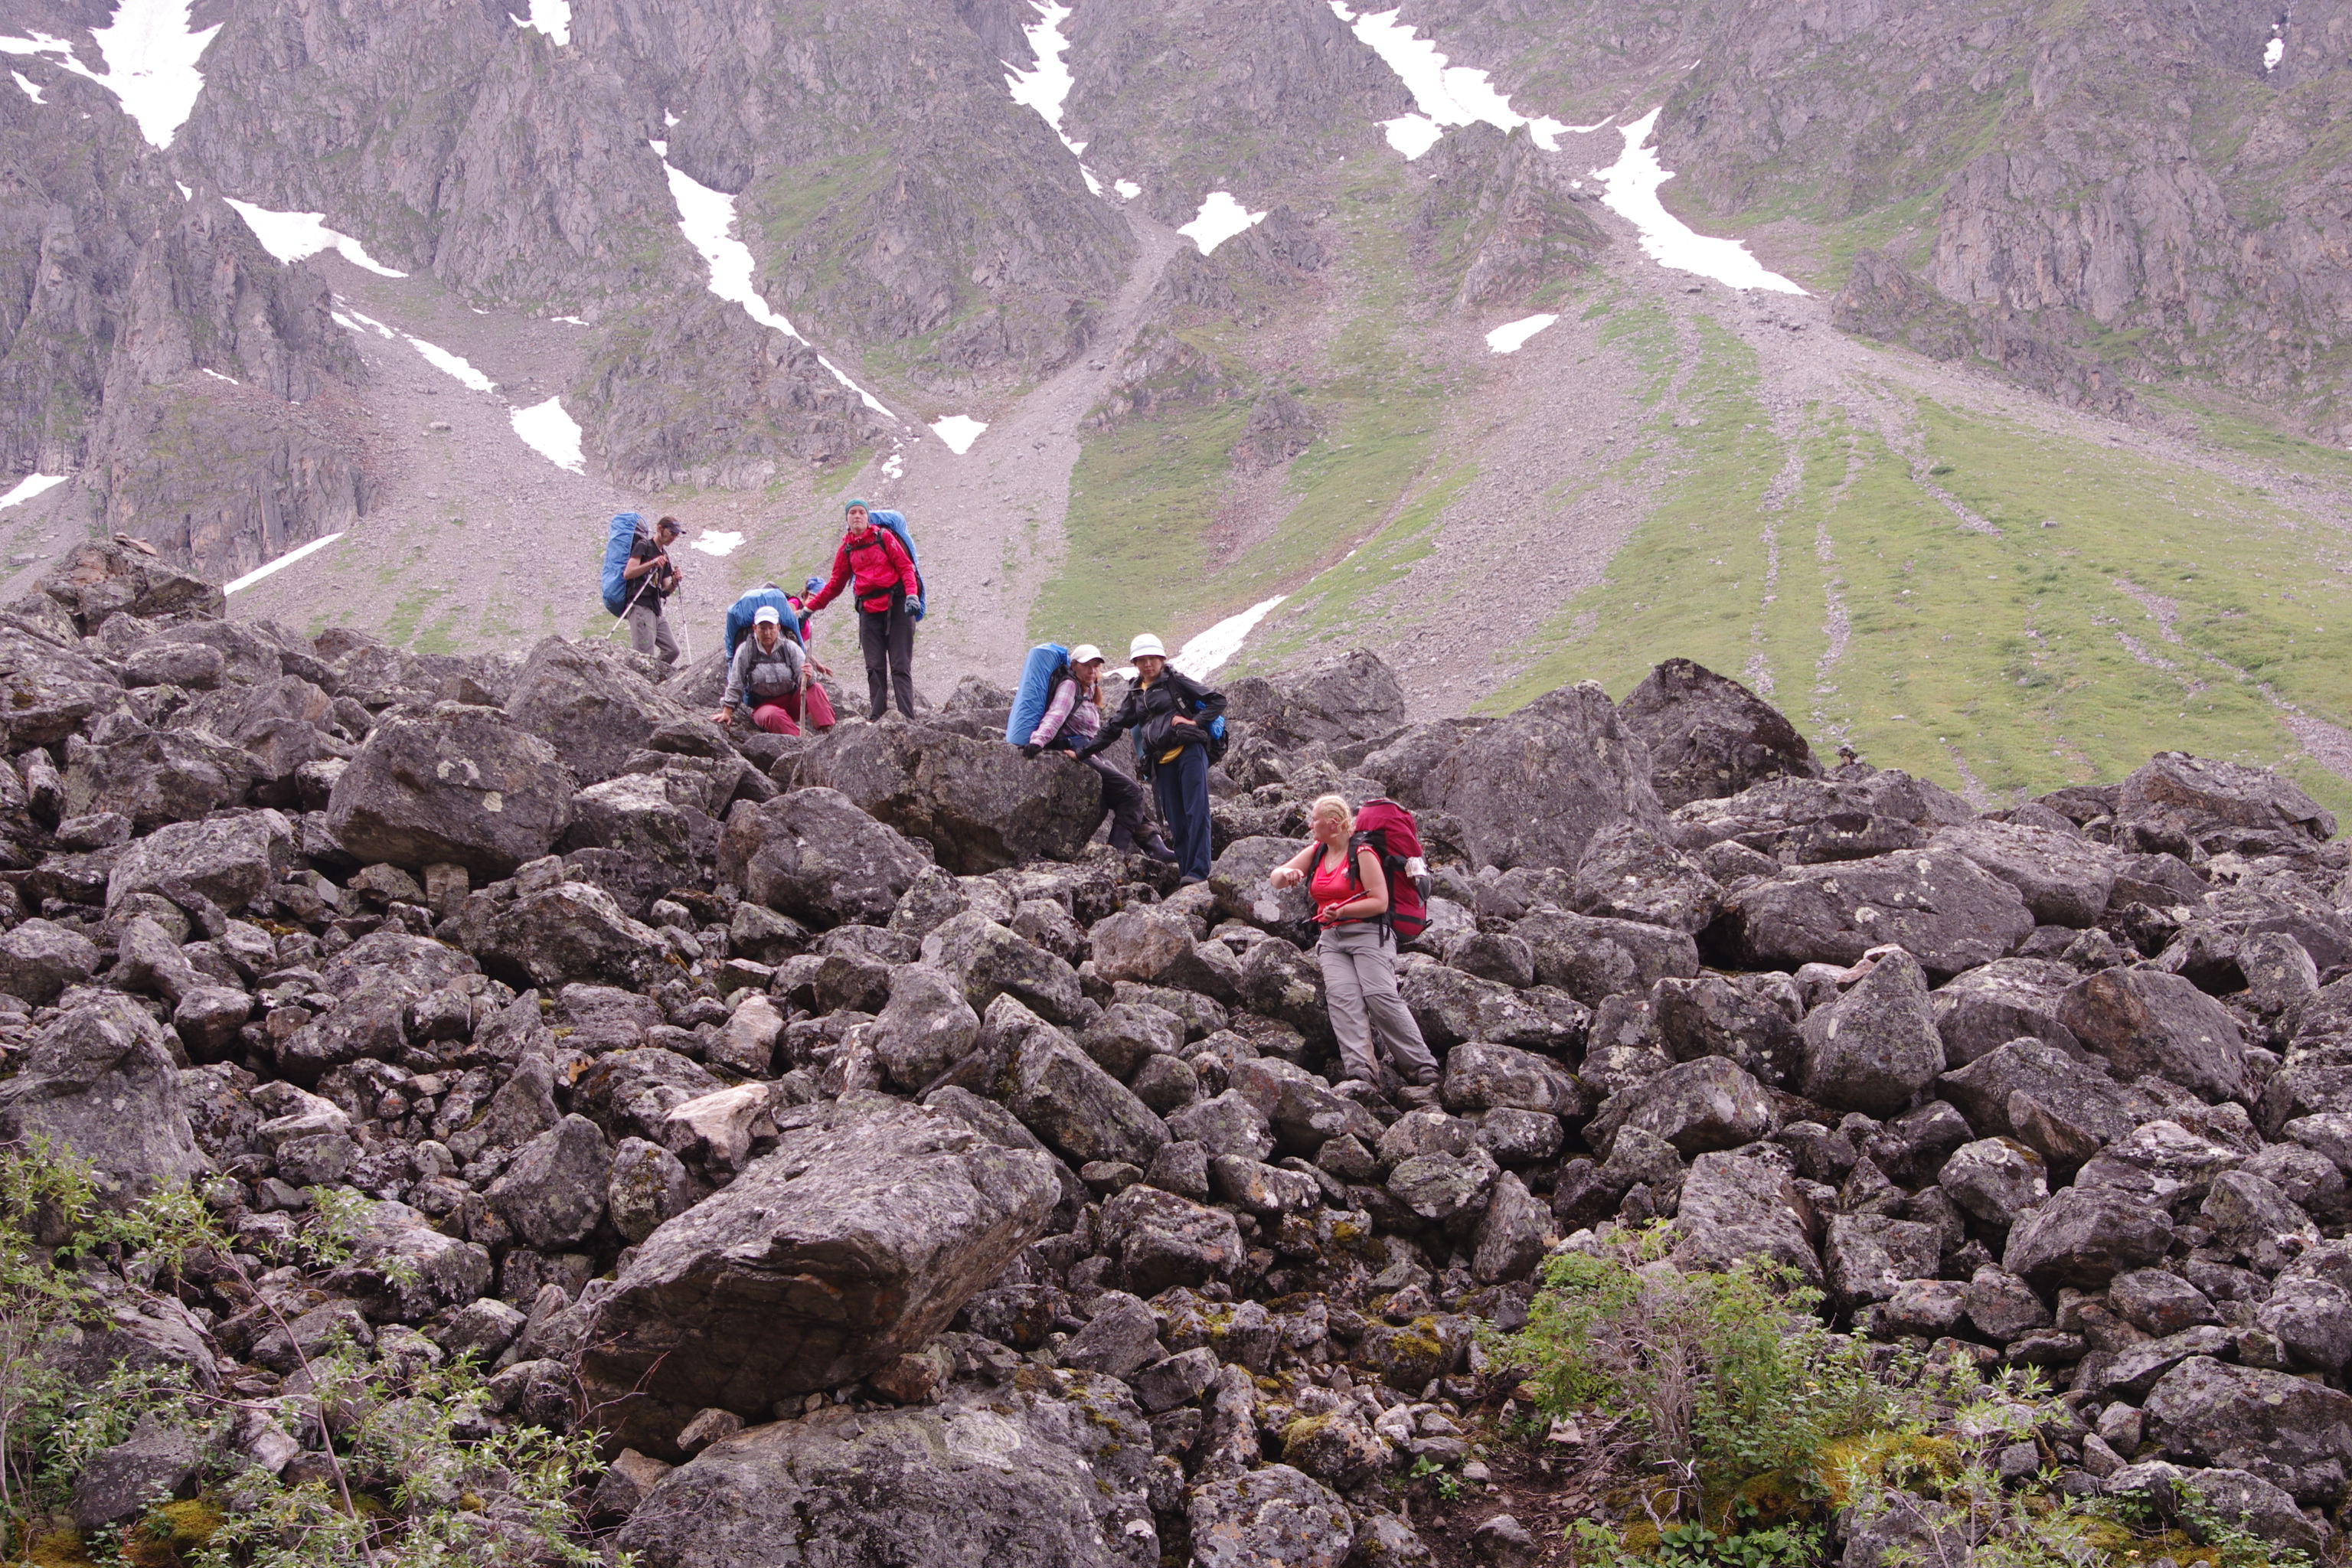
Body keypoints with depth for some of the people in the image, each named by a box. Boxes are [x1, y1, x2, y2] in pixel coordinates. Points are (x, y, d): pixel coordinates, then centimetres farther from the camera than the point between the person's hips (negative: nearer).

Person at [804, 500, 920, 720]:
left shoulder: (883, 537, 4)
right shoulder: (846, 550, 14)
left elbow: (905, 567, -1)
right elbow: (835, 584, 22)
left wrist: (911, 594, -17)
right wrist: (810, 608, 19)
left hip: (896, 606, -4)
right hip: (869, 610, 4)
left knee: (900, 666, -7)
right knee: (875, 668, -1)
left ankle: (907, 717, -12)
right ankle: (878, 718, -3)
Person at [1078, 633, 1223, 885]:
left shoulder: (1175, 681, 6)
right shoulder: (1135, 694, 21)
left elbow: (1218, 700, 5)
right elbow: (1114, 727, 26)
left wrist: (1196, 722, -7)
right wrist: (1085, 752, 22)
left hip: (1189, 751, -6)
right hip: (1161, 761, 6)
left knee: (1196, 812, -13)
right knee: (1175, 820, 2)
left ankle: (1198, 871, -18)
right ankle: (1185, 872, 2)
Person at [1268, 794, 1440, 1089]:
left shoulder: (1362, 854, -4)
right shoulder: (1315, 853, 16)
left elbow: (1380, 902, -9)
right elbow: (1275, 878, 17)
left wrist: (1342, 911, -20)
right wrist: (1286, 874, -8)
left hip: (1368, 934, -5)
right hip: (1331, 938, 5)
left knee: (1381, 996, -21)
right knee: (1342, 996, -21)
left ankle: (1423, 1068, -18)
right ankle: (1360, 1067, -37)